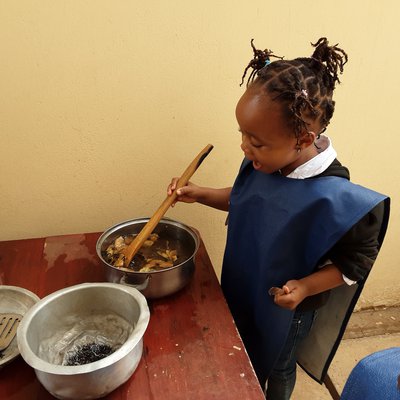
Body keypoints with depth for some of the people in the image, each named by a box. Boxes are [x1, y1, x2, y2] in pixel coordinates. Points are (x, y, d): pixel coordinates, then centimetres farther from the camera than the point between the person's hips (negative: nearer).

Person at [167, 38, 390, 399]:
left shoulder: (333, 198, -34)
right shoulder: (267, 161, -17)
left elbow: (359, 259, -19)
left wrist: (306, 287, -29)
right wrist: (200, 194, -8)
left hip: (285, 306, -5)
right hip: (244, 289, 6)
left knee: (276, 367, 25)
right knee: (242, 357, 30)